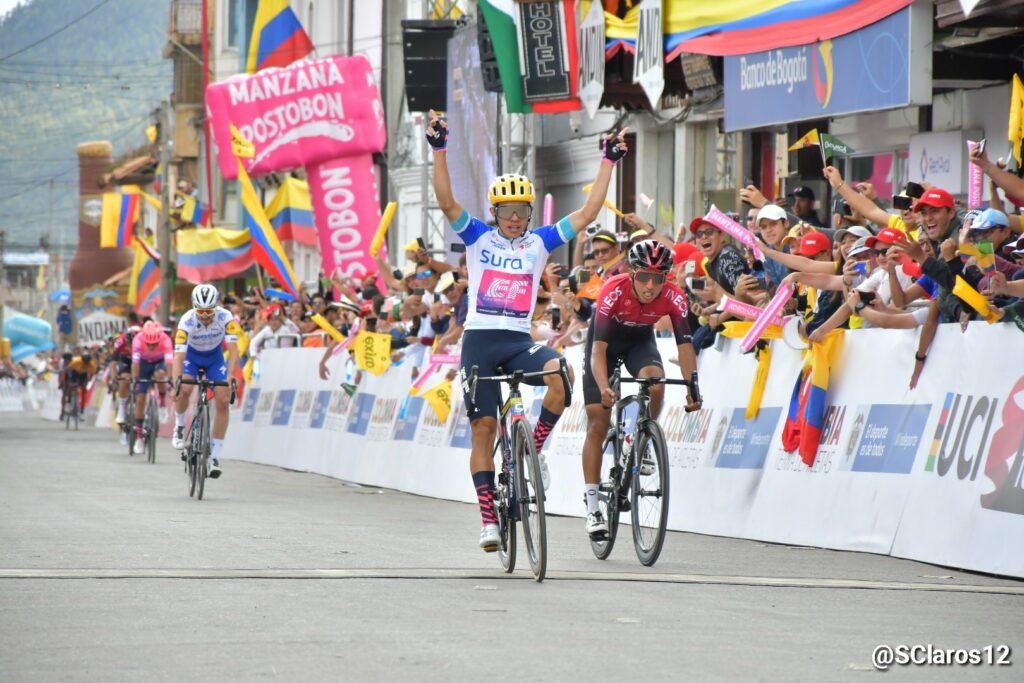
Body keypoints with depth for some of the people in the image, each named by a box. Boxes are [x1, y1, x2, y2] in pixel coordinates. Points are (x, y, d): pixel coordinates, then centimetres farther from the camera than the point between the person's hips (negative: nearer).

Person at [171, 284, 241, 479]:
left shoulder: (225, 318, -30)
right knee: (184, 390, -29)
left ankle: (215, 455, -5)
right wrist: (176, 381, -51)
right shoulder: (187, 321, -33)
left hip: (214, 357, 1)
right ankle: (179, 426, 2)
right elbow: (179, 355, -37)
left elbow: (233, 350, -34)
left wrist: (230, 377, -47)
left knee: (223, 401, -13)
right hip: (192, 355, -1)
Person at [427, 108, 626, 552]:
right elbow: (446, 202, -9)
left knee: (560, 373, -30)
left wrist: (609, 162, 2)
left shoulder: (539, 242, 8)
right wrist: (439, 150, -18)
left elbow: (587, 213, 5)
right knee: (483, 427, -4)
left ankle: (534, 449, -10)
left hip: (520, 341, 1)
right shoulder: (478, 238, 4)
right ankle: (488, 519, -1)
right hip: (480, 340, -1)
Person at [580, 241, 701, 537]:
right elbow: (599, 347, -39)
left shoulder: (673, 297, -27)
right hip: (606, 341, -2)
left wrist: (692, 385, -42)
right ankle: (592, 507, -4)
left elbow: (684, 342, -28)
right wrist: (604, 388, -53)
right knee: (597, 424, -8)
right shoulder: (614, 291, -35)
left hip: (640, 341, 2)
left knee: (655, 382, -32)